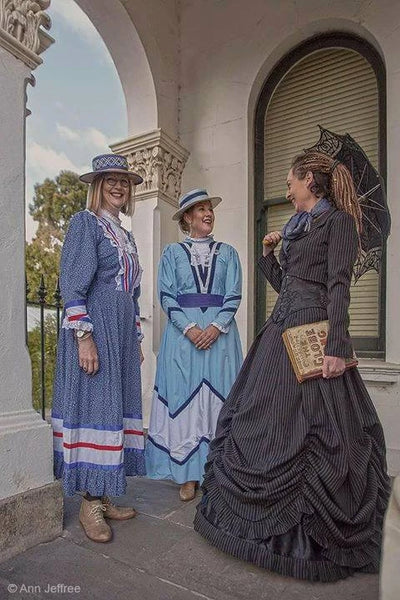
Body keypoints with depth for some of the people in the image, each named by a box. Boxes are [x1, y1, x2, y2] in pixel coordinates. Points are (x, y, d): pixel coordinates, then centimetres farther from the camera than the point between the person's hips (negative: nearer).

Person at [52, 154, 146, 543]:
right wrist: (84, 337, -20)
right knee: (94, 406, -4)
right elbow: (72, 285, -12)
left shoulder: (125, 236, 20)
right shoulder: (84, 223, -2)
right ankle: (89, 504, 11)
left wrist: (136, 340, 19)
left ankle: (103, 497, 23)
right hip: (93, 329, -8)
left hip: (122, 334, 8)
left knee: (116, 407, 10)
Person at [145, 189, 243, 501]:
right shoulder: (172, 252, 9)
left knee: (218, 398, 2)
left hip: (220, 332, 1)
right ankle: (188, 475, 11)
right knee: (184, 398, 0)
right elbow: (166, 296, 0)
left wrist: (216, 326, -13)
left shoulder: (227, 252, 12)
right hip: (182, 332, -1)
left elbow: (234, 295, 3)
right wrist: (189, 328, -13)